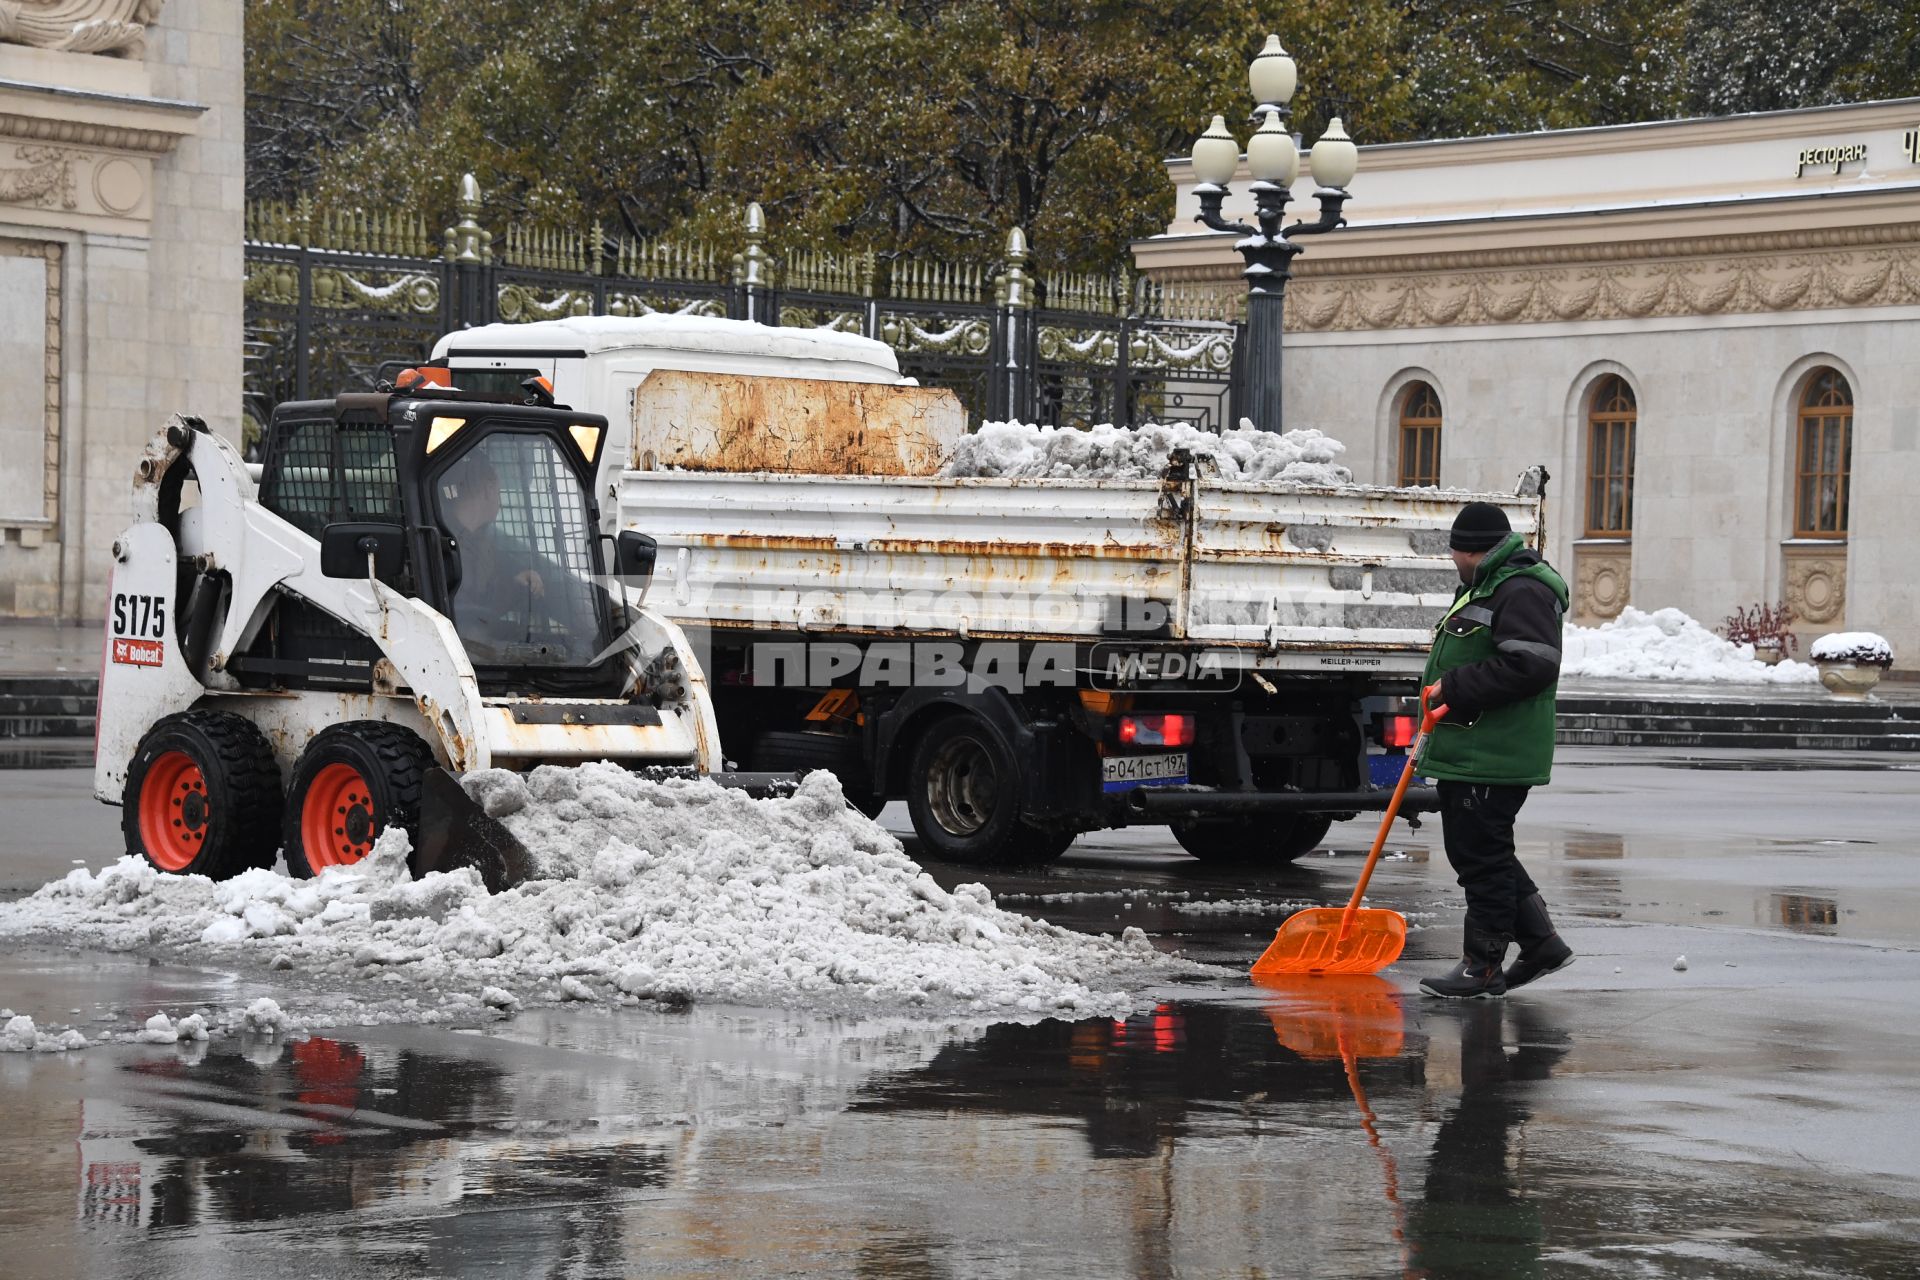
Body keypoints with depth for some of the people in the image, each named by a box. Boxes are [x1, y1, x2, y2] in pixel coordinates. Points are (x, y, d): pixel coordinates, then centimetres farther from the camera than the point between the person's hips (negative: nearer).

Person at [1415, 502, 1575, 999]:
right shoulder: (1482, 587, 21)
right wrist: (1442, 694, 17)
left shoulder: (1522, 591, -14)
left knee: (1481, 856, -6)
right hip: (1465, 752, 11)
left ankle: (1483, 966, 2)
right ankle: (1541, 943, 20)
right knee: (1471, 851, 14)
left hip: (1494, 757, -11)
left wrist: (1455, 688, -21)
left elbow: (1531, 665, -25)